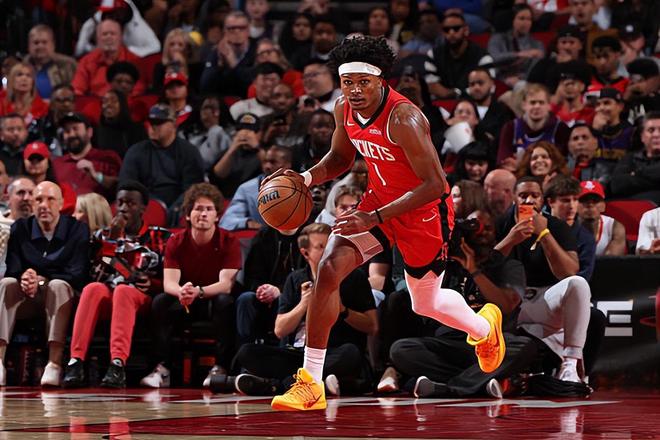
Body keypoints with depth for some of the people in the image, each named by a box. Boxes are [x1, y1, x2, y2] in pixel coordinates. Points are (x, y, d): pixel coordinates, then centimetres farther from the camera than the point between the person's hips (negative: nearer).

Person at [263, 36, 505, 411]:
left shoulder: (403, 118, -32)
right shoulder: (344, 110, -10)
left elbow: (435, 185, -31)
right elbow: (341, 158, 11)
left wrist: (375, 218, -36)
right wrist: (306, 178, -11)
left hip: (424, 211, -6)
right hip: (380, 199, 6)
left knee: (426, 302, 15)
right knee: (330, 268, -16)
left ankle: (484, 327, 53)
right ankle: (311, 384, -13)